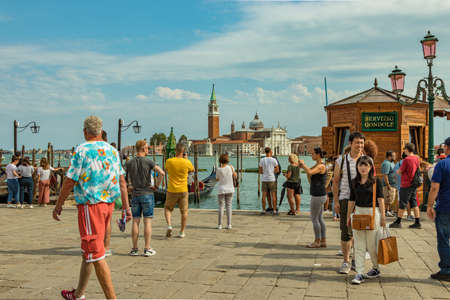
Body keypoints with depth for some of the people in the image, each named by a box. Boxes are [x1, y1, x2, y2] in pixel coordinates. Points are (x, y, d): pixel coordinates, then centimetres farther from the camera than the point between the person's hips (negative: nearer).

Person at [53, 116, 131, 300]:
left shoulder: (82, 151, -9)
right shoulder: (112, 150, 10)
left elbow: (69, 182, -9)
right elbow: (122, 181, 8)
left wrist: (58, 206, 2)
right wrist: (126, 207, 10)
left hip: (90, 205, -7)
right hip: (109, 203, 7)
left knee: (96, 254, -4)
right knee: (89, 251, 19)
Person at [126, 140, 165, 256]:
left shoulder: (129, 163, 3)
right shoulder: (148, 162, -8)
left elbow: (129, 180, 12)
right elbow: (162, 173, -13)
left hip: (135, 195, 3)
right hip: (147, 194, -3)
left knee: (135, 222, 7)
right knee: (147, 222, 1)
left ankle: (134, 249, 10)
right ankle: (147, 249, 2)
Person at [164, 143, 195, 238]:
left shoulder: (169, 161, -9)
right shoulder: (187, 162, -10)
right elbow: (192, 170, 12)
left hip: (172, 191, 0)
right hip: (183, 191, 0)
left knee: (167, 208, 18)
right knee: (184, 211, 12)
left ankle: (169, 225, -3)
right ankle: (182, 232, 15)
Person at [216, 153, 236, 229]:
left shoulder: (219, 170, -9)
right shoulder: (230, 167, -6)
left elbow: (217, 179, 7)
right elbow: (235, 176, 6)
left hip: (221, 190, -1)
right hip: (230, 189, 1)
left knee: (221, 206, 4)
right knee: (229, 206, 6)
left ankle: (219, 224, 3)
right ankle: (229, 224, 4)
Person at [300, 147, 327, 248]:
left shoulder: (321, 166, -16)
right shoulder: (318, 166, 15)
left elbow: (310, 172, -34)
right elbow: (311, 181, 17)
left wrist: (303, 164, -16)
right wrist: (304, 167, 9)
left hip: (318, 196, -10)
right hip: (318, 195, 10)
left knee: (314, 219, -2)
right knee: (320, 219, 12)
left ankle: (317, 242, 6)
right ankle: (323, 241, 18)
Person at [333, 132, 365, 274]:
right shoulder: (341, 160, 3)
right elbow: (336, 181, 4)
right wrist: (336, 201, -3)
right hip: (345, 199, -1)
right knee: (346, 231, -1)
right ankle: (346, 262, 9)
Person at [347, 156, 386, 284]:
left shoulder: (376, 181, -3)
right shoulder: (354, 182, 8)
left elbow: (380, 199, -3)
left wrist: (383, 216, -6)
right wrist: (348, 216, 15)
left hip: (373, 213, -4)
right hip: (358, 212, 4)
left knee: (372, 245, 5)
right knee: (358, 245, 2)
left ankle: (376, 269, 28)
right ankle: (359, 273, 6)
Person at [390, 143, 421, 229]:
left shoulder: (406, 159, -17)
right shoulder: (416, 158, 6)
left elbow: (400, 171, -11)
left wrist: (398, 171, 13)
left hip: (406, 185, -7)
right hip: (414, 184, 7)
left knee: (402, 204, 0)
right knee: (414, 203, 11)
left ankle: (398, 222, 7)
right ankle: (417, 222, 10)